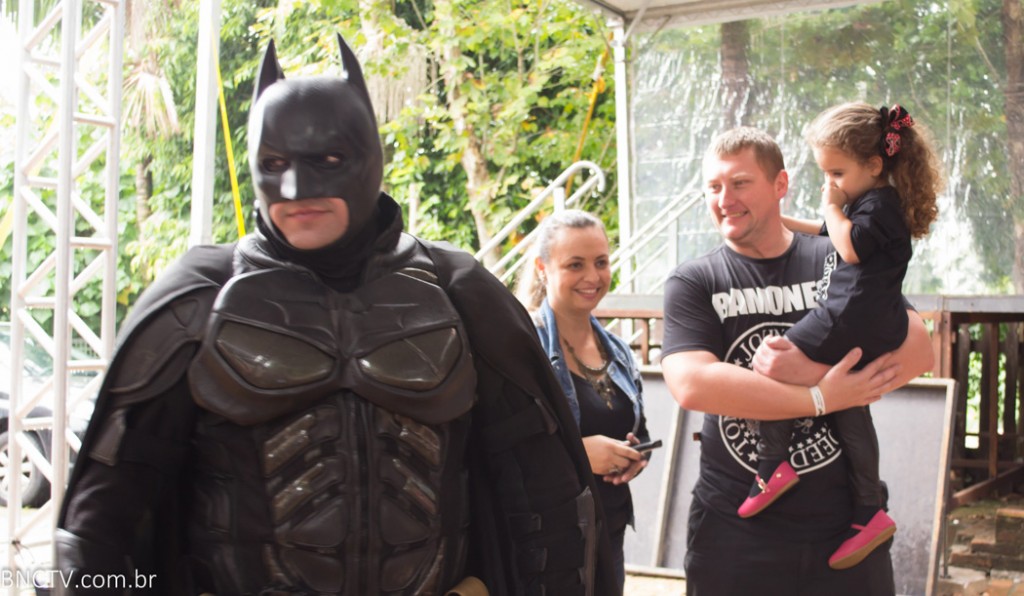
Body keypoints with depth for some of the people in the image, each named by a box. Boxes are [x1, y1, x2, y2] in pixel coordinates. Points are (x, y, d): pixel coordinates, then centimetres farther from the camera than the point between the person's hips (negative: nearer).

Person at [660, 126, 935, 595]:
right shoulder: (692, 283, -2)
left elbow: (916, 349, -6)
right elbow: (691, 386, -17)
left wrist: (814, 370, -20)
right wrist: (820, 398, -18)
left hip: (846, 523, 1)